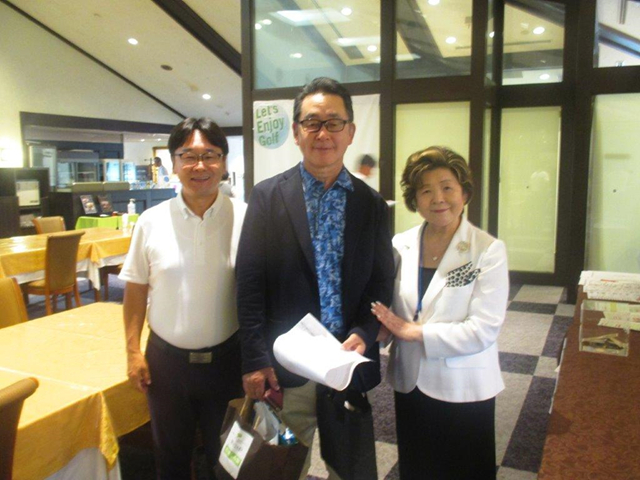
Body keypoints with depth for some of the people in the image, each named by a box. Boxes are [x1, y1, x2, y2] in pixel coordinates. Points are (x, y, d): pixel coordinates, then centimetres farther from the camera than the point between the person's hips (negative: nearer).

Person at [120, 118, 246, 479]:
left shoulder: (246, 218, -10)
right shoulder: (152, 221, -4)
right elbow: (136, 290, 4)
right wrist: (133, 350, 2)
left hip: (226, 358, -1)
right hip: (166, 358, 2)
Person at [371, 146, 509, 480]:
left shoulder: (488, 250, -13)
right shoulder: (401, 245, -1)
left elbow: (483, 329, -19)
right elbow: (390, 309, 7)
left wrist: (414, 331, -20)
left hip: (463, 390, -3)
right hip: (410, 385, 4)